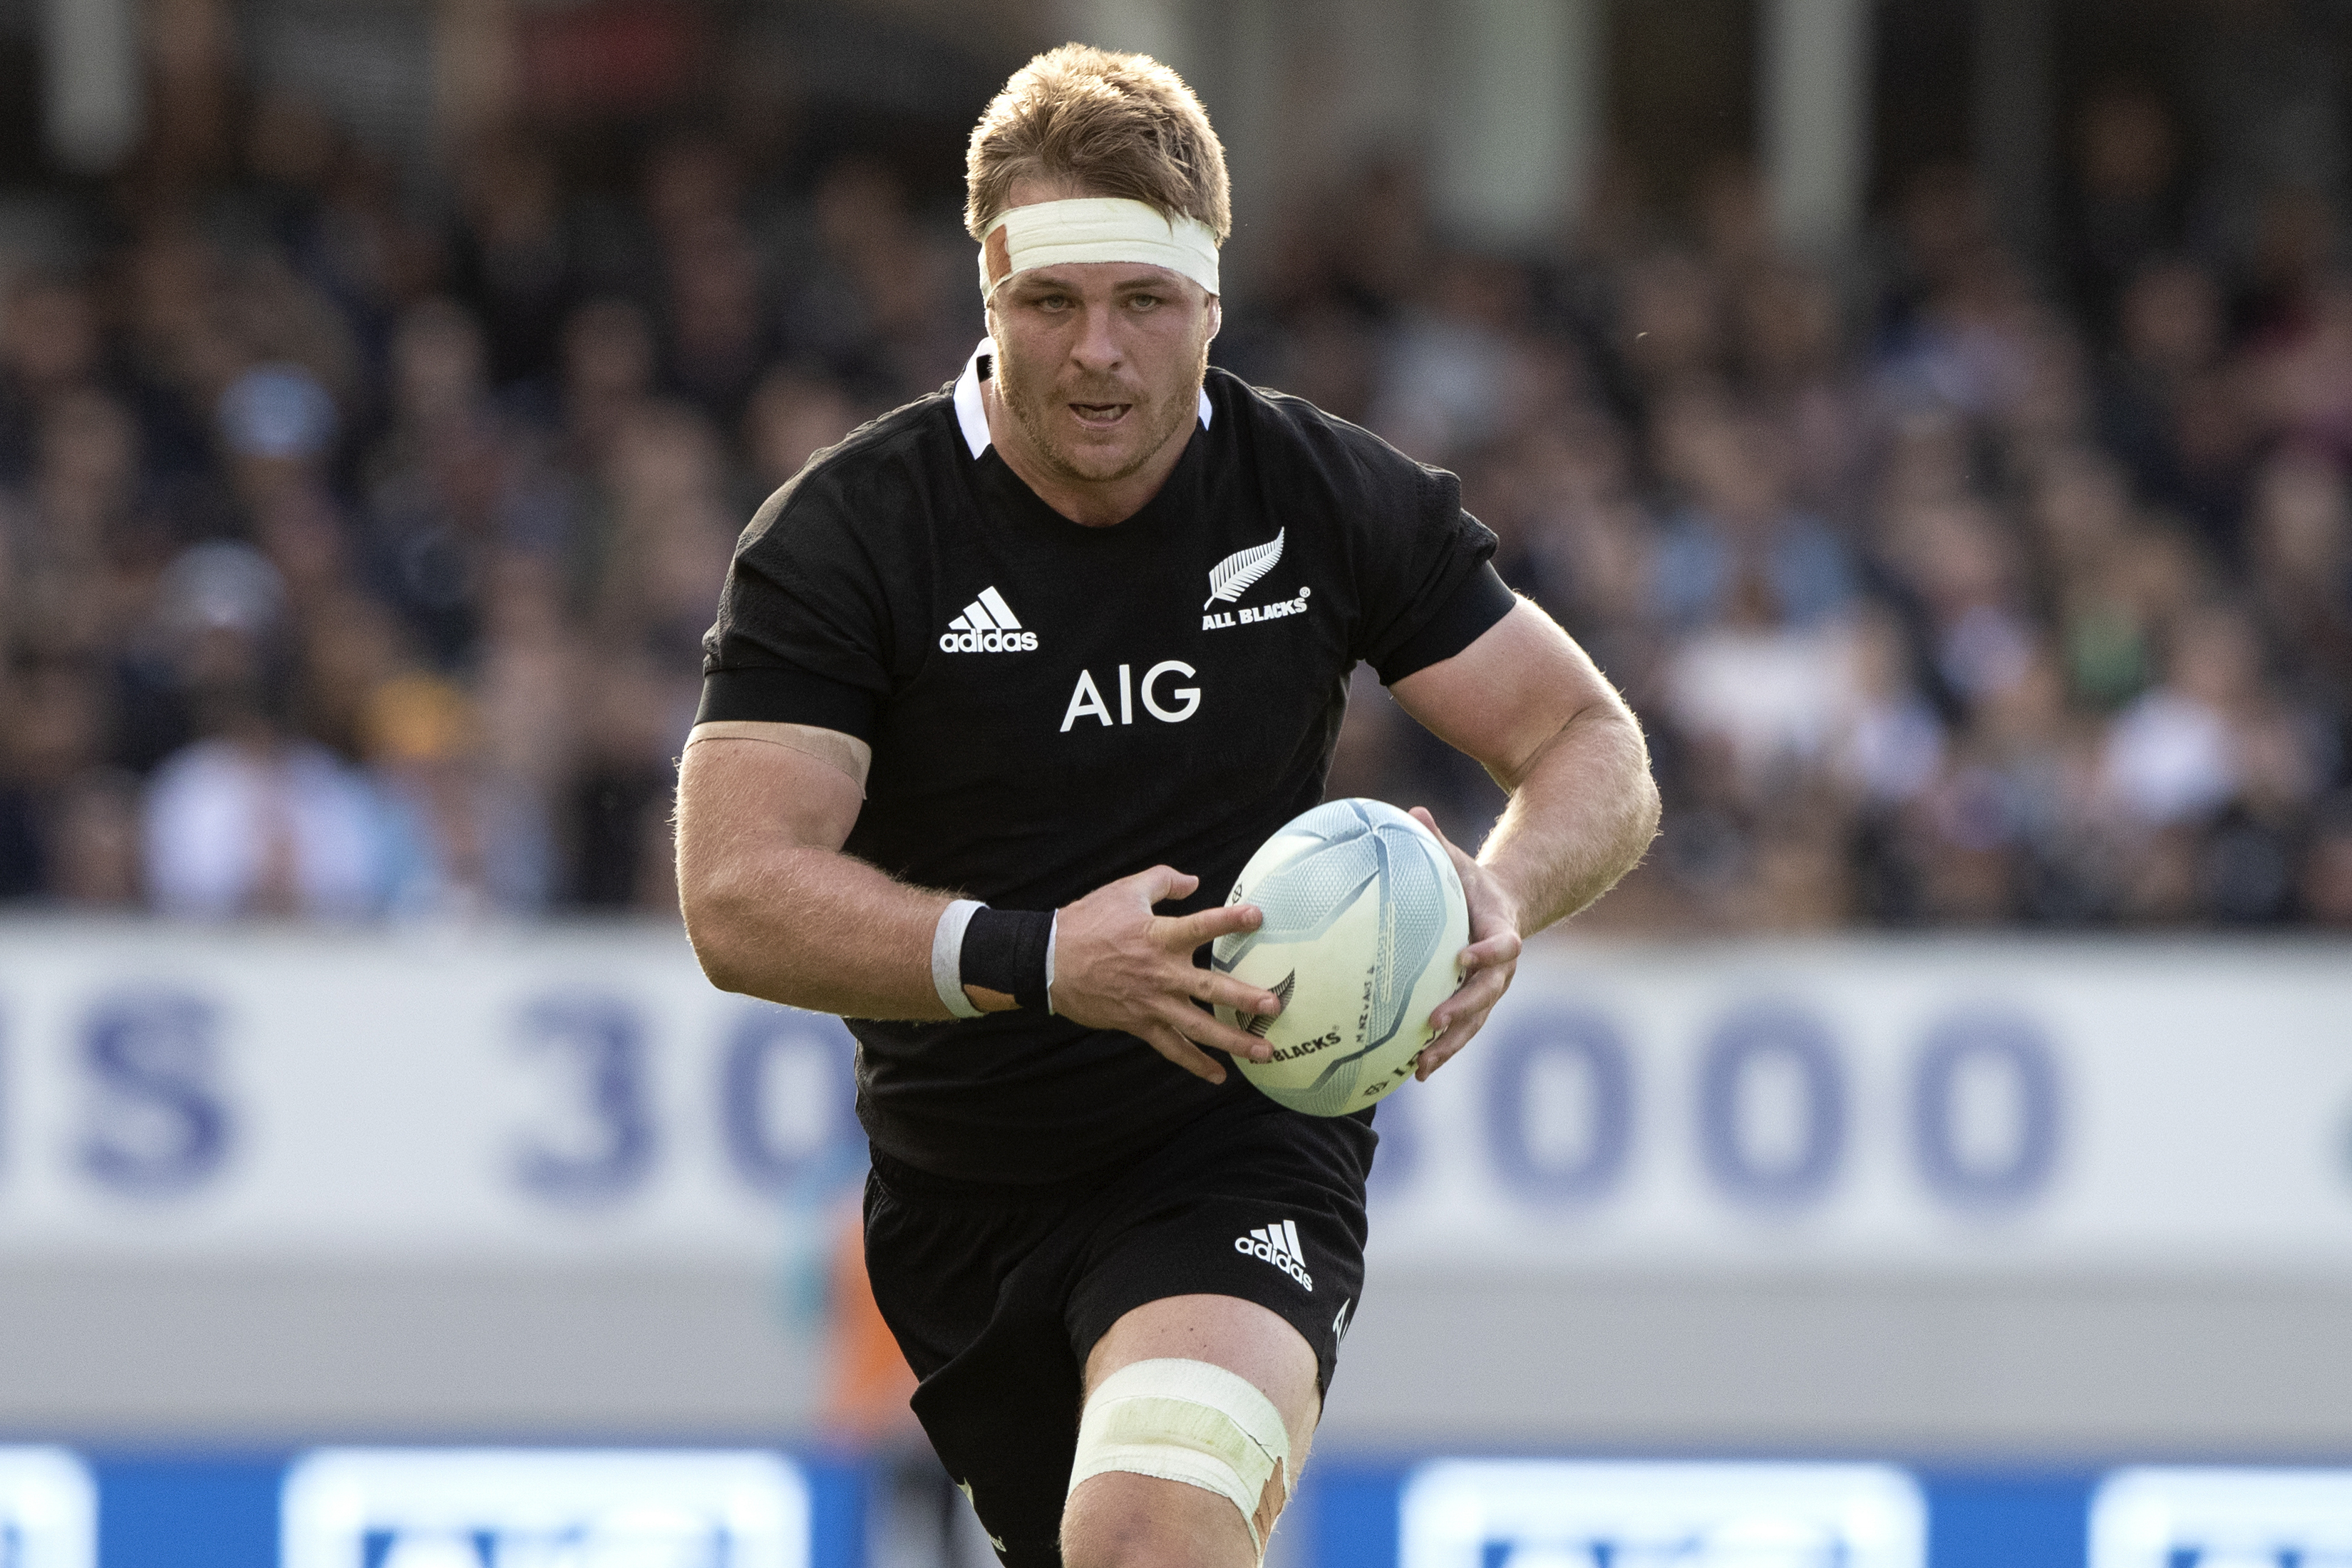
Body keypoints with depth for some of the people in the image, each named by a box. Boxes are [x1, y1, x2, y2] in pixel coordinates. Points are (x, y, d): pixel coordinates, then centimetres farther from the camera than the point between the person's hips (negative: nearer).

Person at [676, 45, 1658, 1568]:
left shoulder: (1339, 500, -4)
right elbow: (738, 898, -18)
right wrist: (1032, 959, -34)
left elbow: (1598, 749, 2)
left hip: (1245, 1145, -2)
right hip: (959, 1200, 2)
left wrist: (1505, 894, -22)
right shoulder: (846, 536, -9)